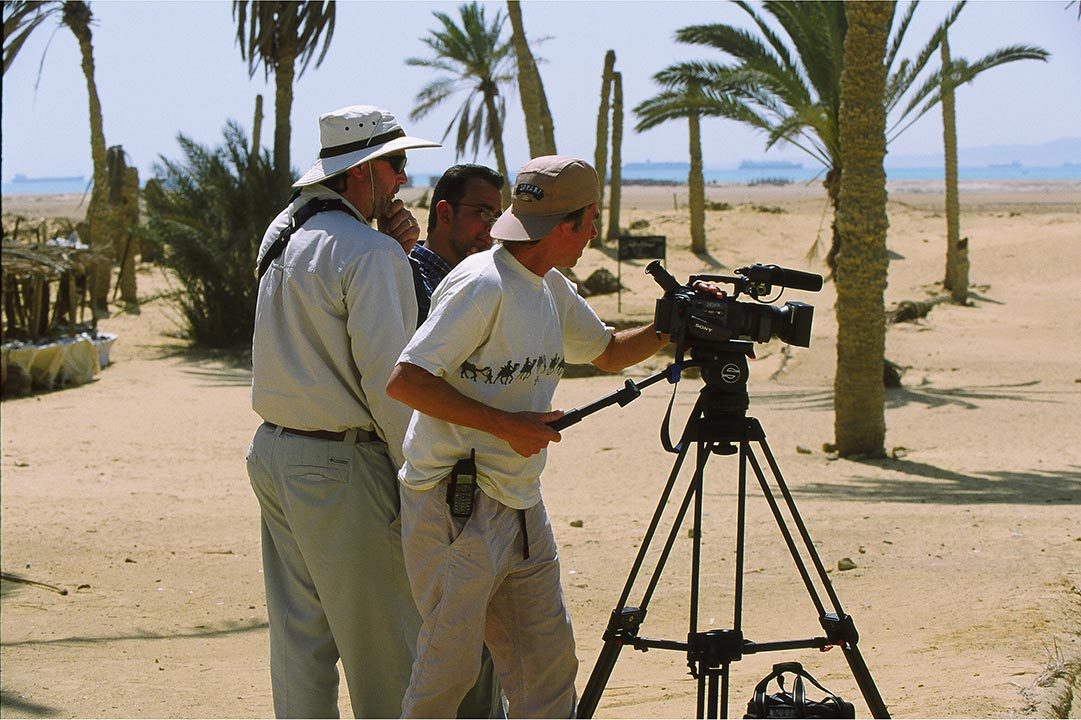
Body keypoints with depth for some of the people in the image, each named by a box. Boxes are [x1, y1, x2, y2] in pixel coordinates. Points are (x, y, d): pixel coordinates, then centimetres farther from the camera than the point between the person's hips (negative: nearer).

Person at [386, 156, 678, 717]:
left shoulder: (551, 289, 11)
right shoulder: (482, 283, -18)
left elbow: (608, 351, 27)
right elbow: (404, 380, -23)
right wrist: (504, 424, -21)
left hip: (521, 507, 9)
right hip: (454, 507, -9)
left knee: (548, 665, 8)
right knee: (450, 663, -3)